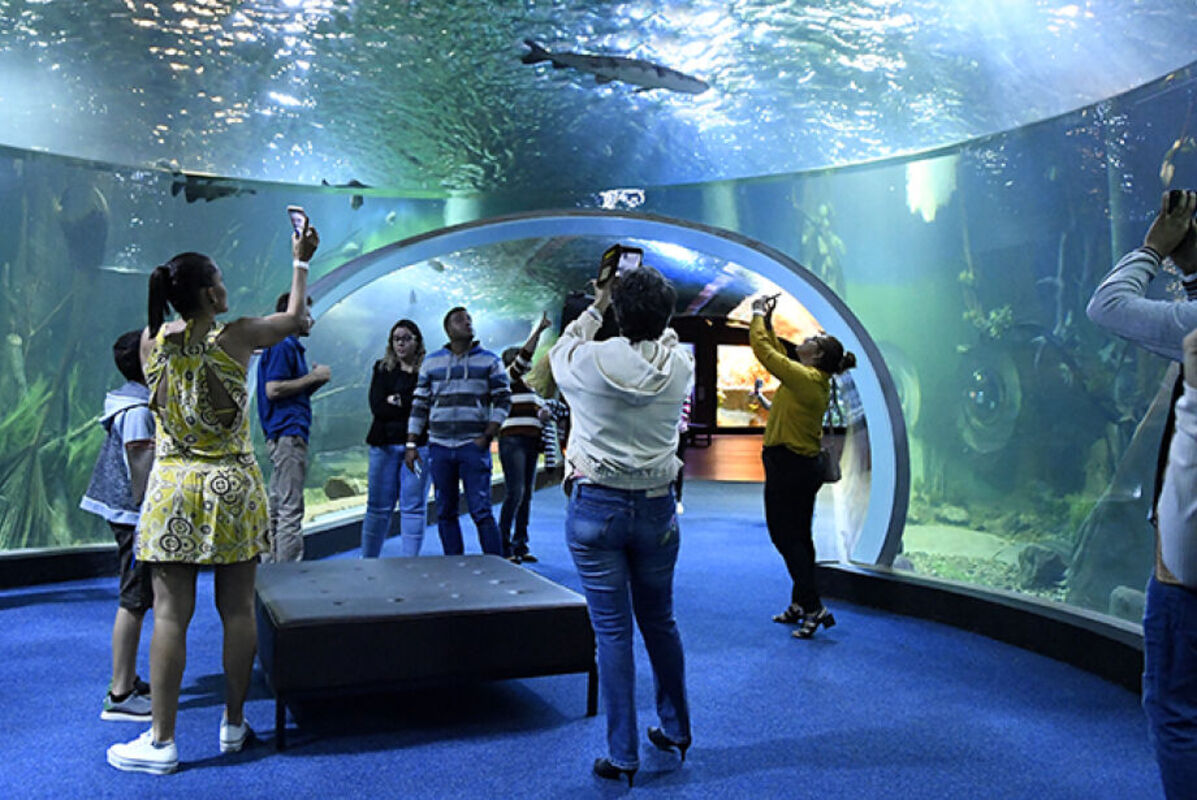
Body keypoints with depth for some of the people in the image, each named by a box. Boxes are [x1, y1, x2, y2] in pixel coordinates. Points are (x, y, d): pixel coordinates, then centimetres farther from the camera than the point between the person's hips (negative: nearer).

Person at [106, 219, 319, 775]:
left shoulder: (152, 339, -1)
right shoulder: (235, 339, -7)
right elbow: (295, 318, 10)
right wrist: (301, 262, 23)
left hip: (173, 488, 2)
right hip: (231, 487, -2)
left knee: (170, 614, 3)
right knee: (237, 610, 9)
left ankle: (161, 741, 10)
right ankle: (233, 725, 21)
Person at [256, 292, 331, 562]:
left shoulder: (291, 346, 22)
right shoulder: (282, 346, -9)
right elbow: (273, 389, -20)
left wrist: (316, 379, 9)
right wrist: (313, 377, -13)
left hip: (284, 436, 11)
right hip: (288, 434, -11)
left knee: (276, 506, 13)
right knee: (290, 509, -10)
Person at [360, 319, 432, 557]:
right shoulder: (382, 369, 12)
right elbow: (376, 406, 0)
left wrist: (396, 401, -5)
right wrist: (411, 407, -7)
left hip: (418, 444, -2)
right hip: (384, 444, 2)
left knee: (413, 507, 0)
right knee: (378, 506, 7)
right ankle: (367, 560, 17)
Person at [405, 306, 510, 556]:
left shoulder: (489, 360, 6)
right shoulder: (431, 362, 12)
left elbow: (503, 400, 3)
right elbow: (419, 404, 12)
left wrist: (487, 436, -8)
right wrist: (411, 444, 6)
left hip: (473, 446, -3)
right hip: (439, 448, 3)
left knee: (481, 511, -8)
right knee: (445, 513, 6)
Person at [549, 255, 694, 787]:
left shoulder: (589, 363, -12)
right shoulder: (679, 366, -6)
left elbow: (561, 352, 13)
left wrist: (597, 307, 22)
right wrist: (649, 306, 26)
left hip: (595, 508, -2)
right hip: (656, 509, 3)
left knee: (613, 631, 3)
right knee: (660, 622, 18)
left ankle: (622, 757, 11)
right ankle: (675, 729, 35)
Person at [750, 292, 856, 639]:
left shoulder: (803, 378, -18)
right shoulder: (816, 380, 9)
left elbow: (764, 350, -15)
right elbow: (777, 354, 22)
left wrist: (758, 316, -1)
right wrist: (767, 321, 20)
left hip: (787, 466, -9)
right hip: (805, 467, 9)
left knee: (786, 537, -4)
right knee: (798, 537, 14)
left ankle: (814, 608, -5)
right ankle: (800, 604, 23)